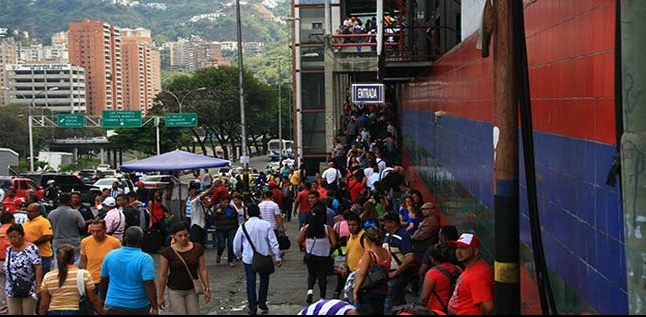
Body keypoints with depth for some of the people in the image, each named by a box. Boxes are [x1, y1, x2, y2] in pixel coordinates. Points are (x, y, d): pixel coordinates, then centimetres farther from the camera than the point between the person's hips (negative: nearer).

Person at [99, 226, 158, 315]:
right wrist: (155, 308, -15)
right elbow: (149, 285, -19)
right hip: (138, 308, -2)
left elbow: (104, 280, 10)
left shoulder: (110, 255, 1)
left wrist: (103, 297, 25)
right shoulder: (145, 259, -13)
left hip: (113, 306, 2)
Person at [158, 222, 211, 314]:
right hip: (175, 291, -2)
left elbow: (202, 270, 1)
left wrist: (207, 289, 0)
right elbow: (163, 275, -6)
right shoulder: (167, 252, -12)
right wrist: (160, 296, -3)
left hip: (192, 290, 3)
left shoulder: (198, 249, -5)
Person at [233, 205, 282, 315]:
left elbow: (236, 244, 3)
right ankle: (262, 303, 18)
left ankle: (252, 308, 10)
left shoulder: (243, 227, -5)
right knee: (264, 279, 20)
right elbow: (273, 242, -7)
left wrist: (239, 255, 21)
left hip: (248, 258, 0)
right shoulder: (266, 225, -7)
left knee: (251, 283, 7)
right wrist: (278, 257, 1)